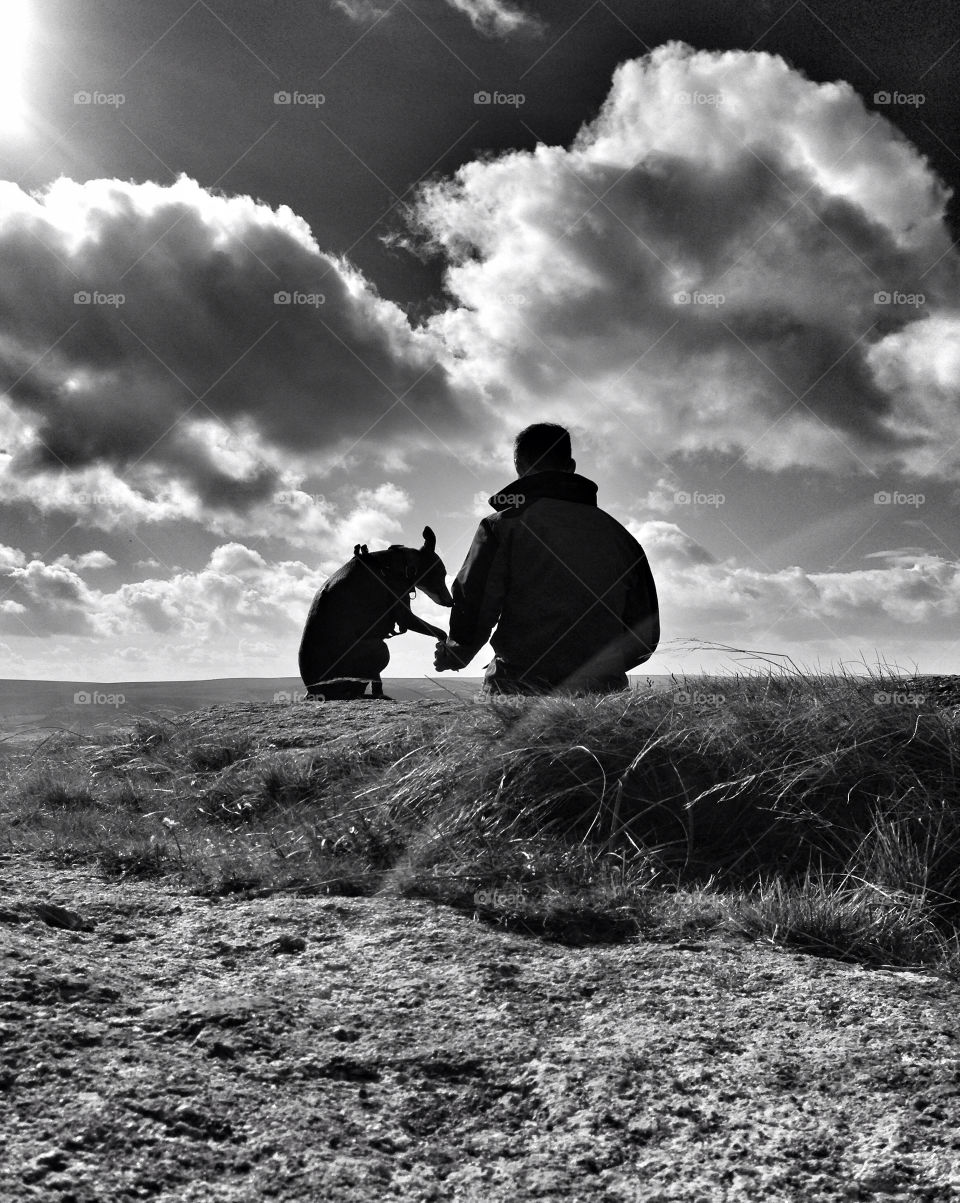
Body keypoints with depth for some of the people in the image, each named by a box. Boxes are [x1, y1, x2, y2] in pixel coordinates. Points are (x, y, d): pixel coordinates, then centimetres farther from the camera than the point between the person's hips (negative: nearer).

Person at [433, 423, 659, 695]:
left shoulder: (502, 526, -1)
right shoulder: (619, 535, 13)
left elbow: (473, 615, -9)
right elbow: (646, 637, 15)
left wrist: (449, 655, 14)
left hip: (520, 688, -4)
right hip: (603, 702, 4)